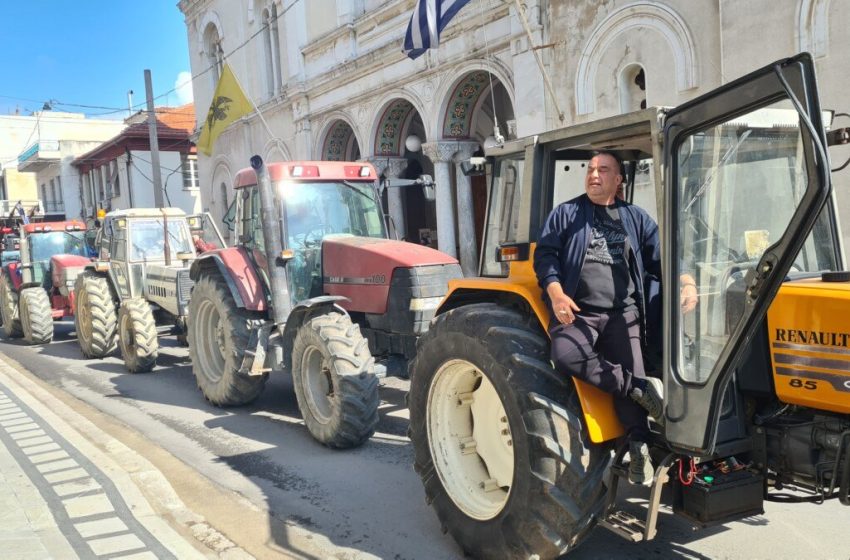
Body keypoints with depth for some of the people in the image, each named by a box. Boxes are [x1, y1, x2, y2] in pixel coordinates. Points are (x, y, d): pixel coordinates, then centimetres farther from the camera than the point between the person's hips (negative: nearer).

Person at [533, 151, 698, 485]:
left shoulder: (636, 218, 18)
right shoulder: (566, 214, 13)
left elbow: (661, 260, 15)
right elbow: (545, 255, 4)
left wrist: (686, 282, -6)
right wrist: (556, 294, -13)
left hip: (622, 314, 2)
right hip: (577, 312, -1)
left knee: (628, 376, -15)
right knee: (566, 356, -30)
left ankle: (638, 448, -8)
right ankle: (642, 387, -21)